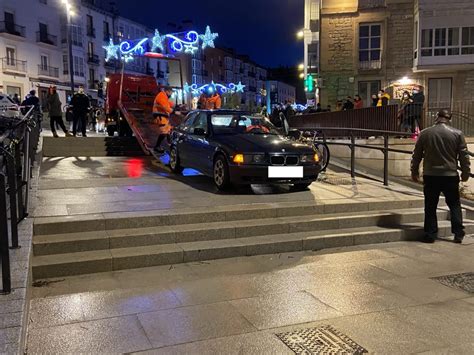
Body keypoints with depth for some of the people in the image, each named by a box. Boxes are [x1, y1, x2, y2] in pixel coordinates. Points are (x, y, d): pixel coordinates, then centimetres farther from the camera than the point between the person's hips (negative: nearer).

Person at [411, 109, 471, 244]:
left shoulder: (425, 133, 0)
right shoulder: (457, 134, -2)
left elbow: (417, 155, 5)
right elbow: (464, 155, 2)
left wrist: (414, 172, 15)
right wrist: (466, 172, 13)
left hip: (430, 176, 0)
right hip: (450, 176, 0)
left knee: (430, 207, 7)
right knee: (454, 205, 12)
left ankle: (430, 234, 7)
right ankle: (458, 234, 11)